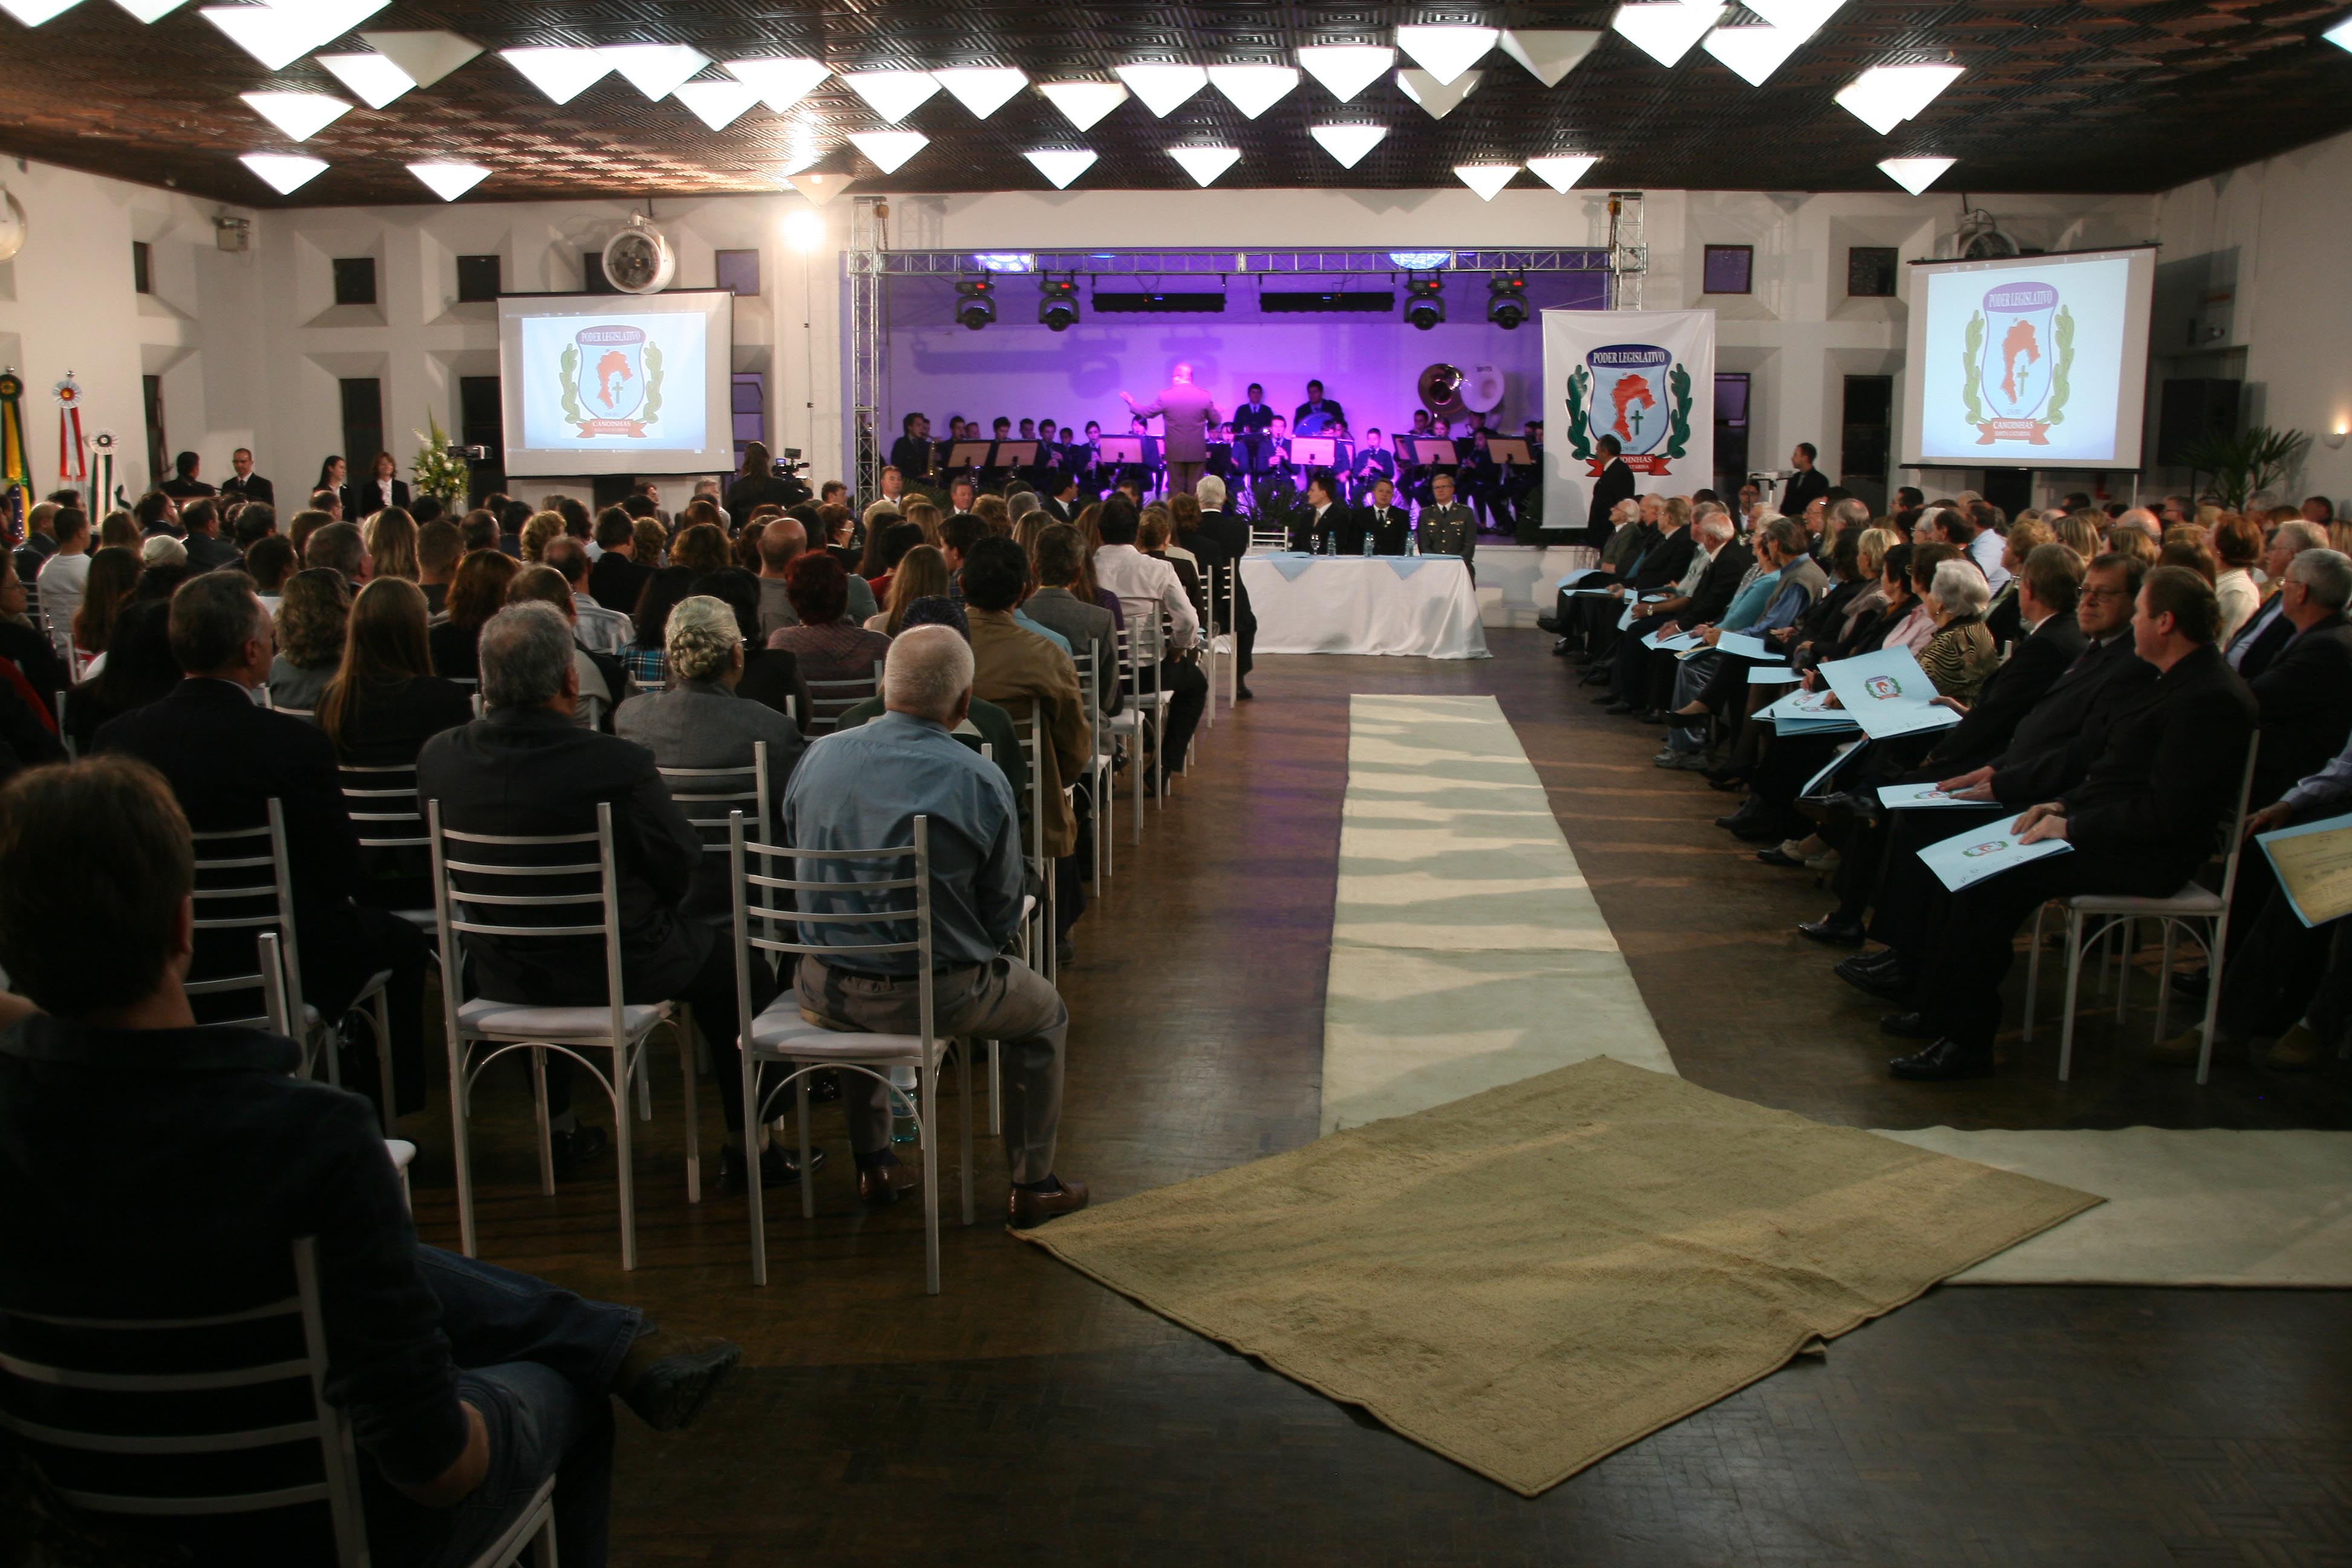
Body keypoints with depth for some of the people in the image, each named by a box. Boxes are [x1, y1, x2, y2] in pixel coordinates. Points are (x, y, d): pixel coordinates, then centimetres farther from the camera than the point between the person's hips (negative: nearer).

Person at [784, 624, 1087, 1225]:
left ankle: (872, 1164, 43)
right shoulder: (980, 782, -15)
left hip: (825, 992, 4)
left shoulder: (818, 759, -4)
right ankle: (1032, 1187, 30)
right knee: (1045, 1012, 25)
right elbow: (1003, 915, -7)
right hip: (936, 996, -4)